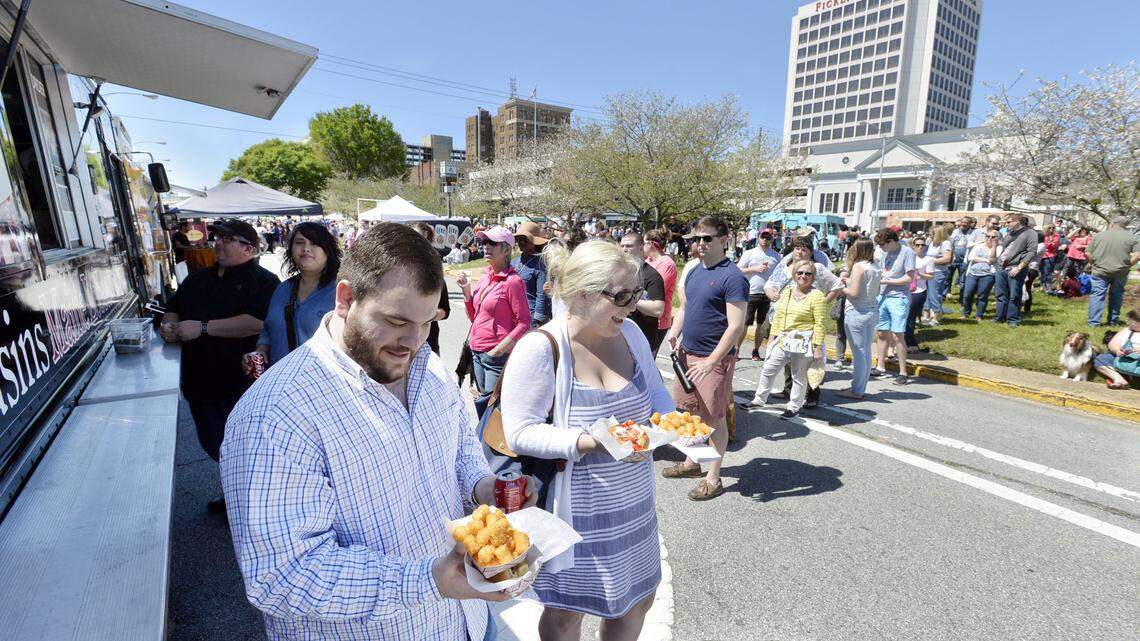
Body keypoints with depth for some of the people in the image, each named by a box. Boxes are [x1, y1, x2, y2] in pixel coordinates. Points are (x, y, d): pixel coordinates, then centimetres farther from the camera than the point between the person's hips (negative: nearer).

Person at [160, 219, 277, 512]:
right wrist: (168, 324, 3)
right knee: (212, 445, 21)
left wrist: (202, 327, -22)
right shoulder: (198, 278, 15)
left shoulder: (263, 281, -11)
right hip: (200, 381, 8)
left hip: (242, 385, -8)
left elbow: (257, 322, -26)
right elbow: (173, 307, 27)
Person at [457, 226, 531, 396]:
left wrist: (497, 351, -16)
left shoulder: (512, 281, -13)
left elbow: (524, 324, -14)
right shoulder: (485, 278, 8)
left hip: (497, 356, -7)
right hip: (476, 353, 8)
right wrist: (466, 289, 3)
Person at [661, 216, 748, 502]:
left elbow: (736, 326, -19)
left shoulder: (732, 277, -15)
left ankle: (713, 479, 21)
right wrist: (674, 332, 0)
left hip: (714, 359, -7)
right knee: (688, 411, 18)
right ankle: (691, 463, 36)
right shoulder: (694, 271, 9)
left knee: (714, 418, 5)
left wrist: (710, 361, -23)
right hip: (687, 353, 8)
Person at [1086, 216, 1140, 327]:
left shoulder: (1098, 235, 2)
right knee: (1116, 296, 14)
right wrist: (1126, 266, 8)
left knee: (1097, 295, 1)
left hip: (1100, 271, -1)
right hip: (1120, 273, 1)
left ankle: (1094, 322, -2)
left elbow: (1088, 254, 1)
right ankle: (1113, 321, 23)